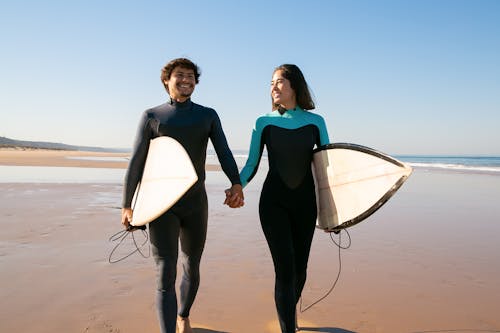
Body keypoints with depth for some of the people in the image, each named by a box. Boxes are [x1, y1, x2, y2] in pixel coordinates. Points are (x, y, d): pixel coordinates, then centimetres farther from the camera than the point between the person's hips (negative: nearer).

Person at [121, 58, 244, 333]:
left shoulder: (208, 115, 4)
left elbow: (224, 153, -8)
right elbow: (136, 163, -1)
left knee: (192, 268, 16)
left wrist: (236, 185, -25)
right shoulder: (151, 116, 0)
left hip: (195, 203, 3)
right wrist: (126, 206, -3)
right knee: (166, 276, -9)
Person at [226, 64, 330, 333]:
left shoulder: (315, 122, 2)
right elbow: (251, 165, 2)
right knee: (285, 269, -9)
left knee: (300, 268, 13)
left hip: (305, 203, 2)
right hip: (273, 202, -1)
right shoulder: (264, 123, 0)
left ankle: (290, 310, 44)